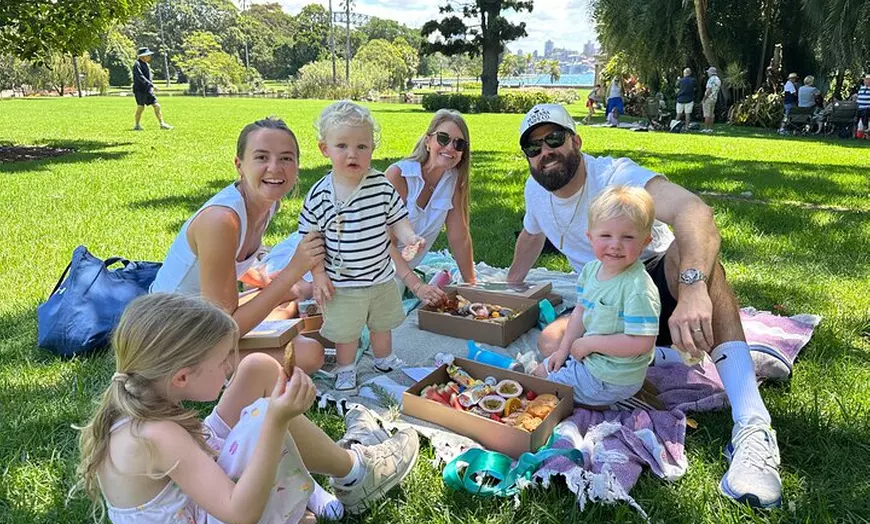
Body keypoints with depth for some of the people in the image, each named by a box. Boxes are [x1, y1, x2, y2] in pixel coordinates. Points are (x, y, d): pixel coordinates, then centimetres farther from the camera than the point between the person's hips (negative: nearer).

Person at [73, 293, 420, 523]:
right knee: (264, 417, -30)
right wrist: (277, 421, -46)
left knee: (259, 368, -3)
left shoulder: (137, 403, -8)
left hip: (199, 496, 9)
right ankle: (353, 471, 1)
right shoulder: (156, 436, -33)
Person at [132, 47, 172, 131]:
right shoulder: (137, 64, -12)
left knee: (157, 106, 1)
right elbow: (140, 77, -23)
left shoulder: (145, 64, 15)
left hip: (148, 90, 8)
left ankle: (162, 124, 3)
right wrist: (152, 85, -28)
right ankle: (136, 126, 8)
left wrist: (151, 87, 18)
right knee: (140, 107, -4)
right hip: (140, 90, -8)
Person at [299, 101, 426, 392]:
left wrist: (410, 238, -20)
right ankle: (345, 370, 39)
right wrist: (318, 274, -8)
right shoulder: (320, 195, -15)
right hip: (342, 283, -3)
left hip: (382, 277, 3)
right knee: (346, 332, 13)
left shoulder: (381, 185, -10)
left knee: (383, 324, 23)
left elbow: (396, 219, -1)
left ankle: (385, 361, 49)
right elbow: (309, 236, -7)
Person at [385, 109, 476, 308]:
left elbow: (459, 237, -2)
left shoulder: (454, 179, -7)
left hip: (403, 270, 5)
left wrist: (472, 284, -5)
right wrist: (417, 286, -39)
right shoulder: (398, 175, -23)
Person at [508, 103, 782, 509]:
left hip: (660, 283, -5)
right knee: (551, 343, -24)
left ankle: (752, 429, -48)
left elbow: (694, 210, -42)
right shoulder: (536, 190, -2)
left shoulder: (614, 175, -23)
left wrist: (693, 288, -58)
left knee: (691, 250, -39)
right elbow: (531, 238, 22)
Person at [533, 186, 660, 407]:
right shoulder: (591, 269, -3)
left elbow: (642, 342, -31)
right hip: (588, 355, 9)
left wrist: (589, 343, -22)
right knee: (541, 370, 21)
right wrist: (564, 349, 3)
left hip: (610, 379, -9)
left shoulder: (639, 289, -29)